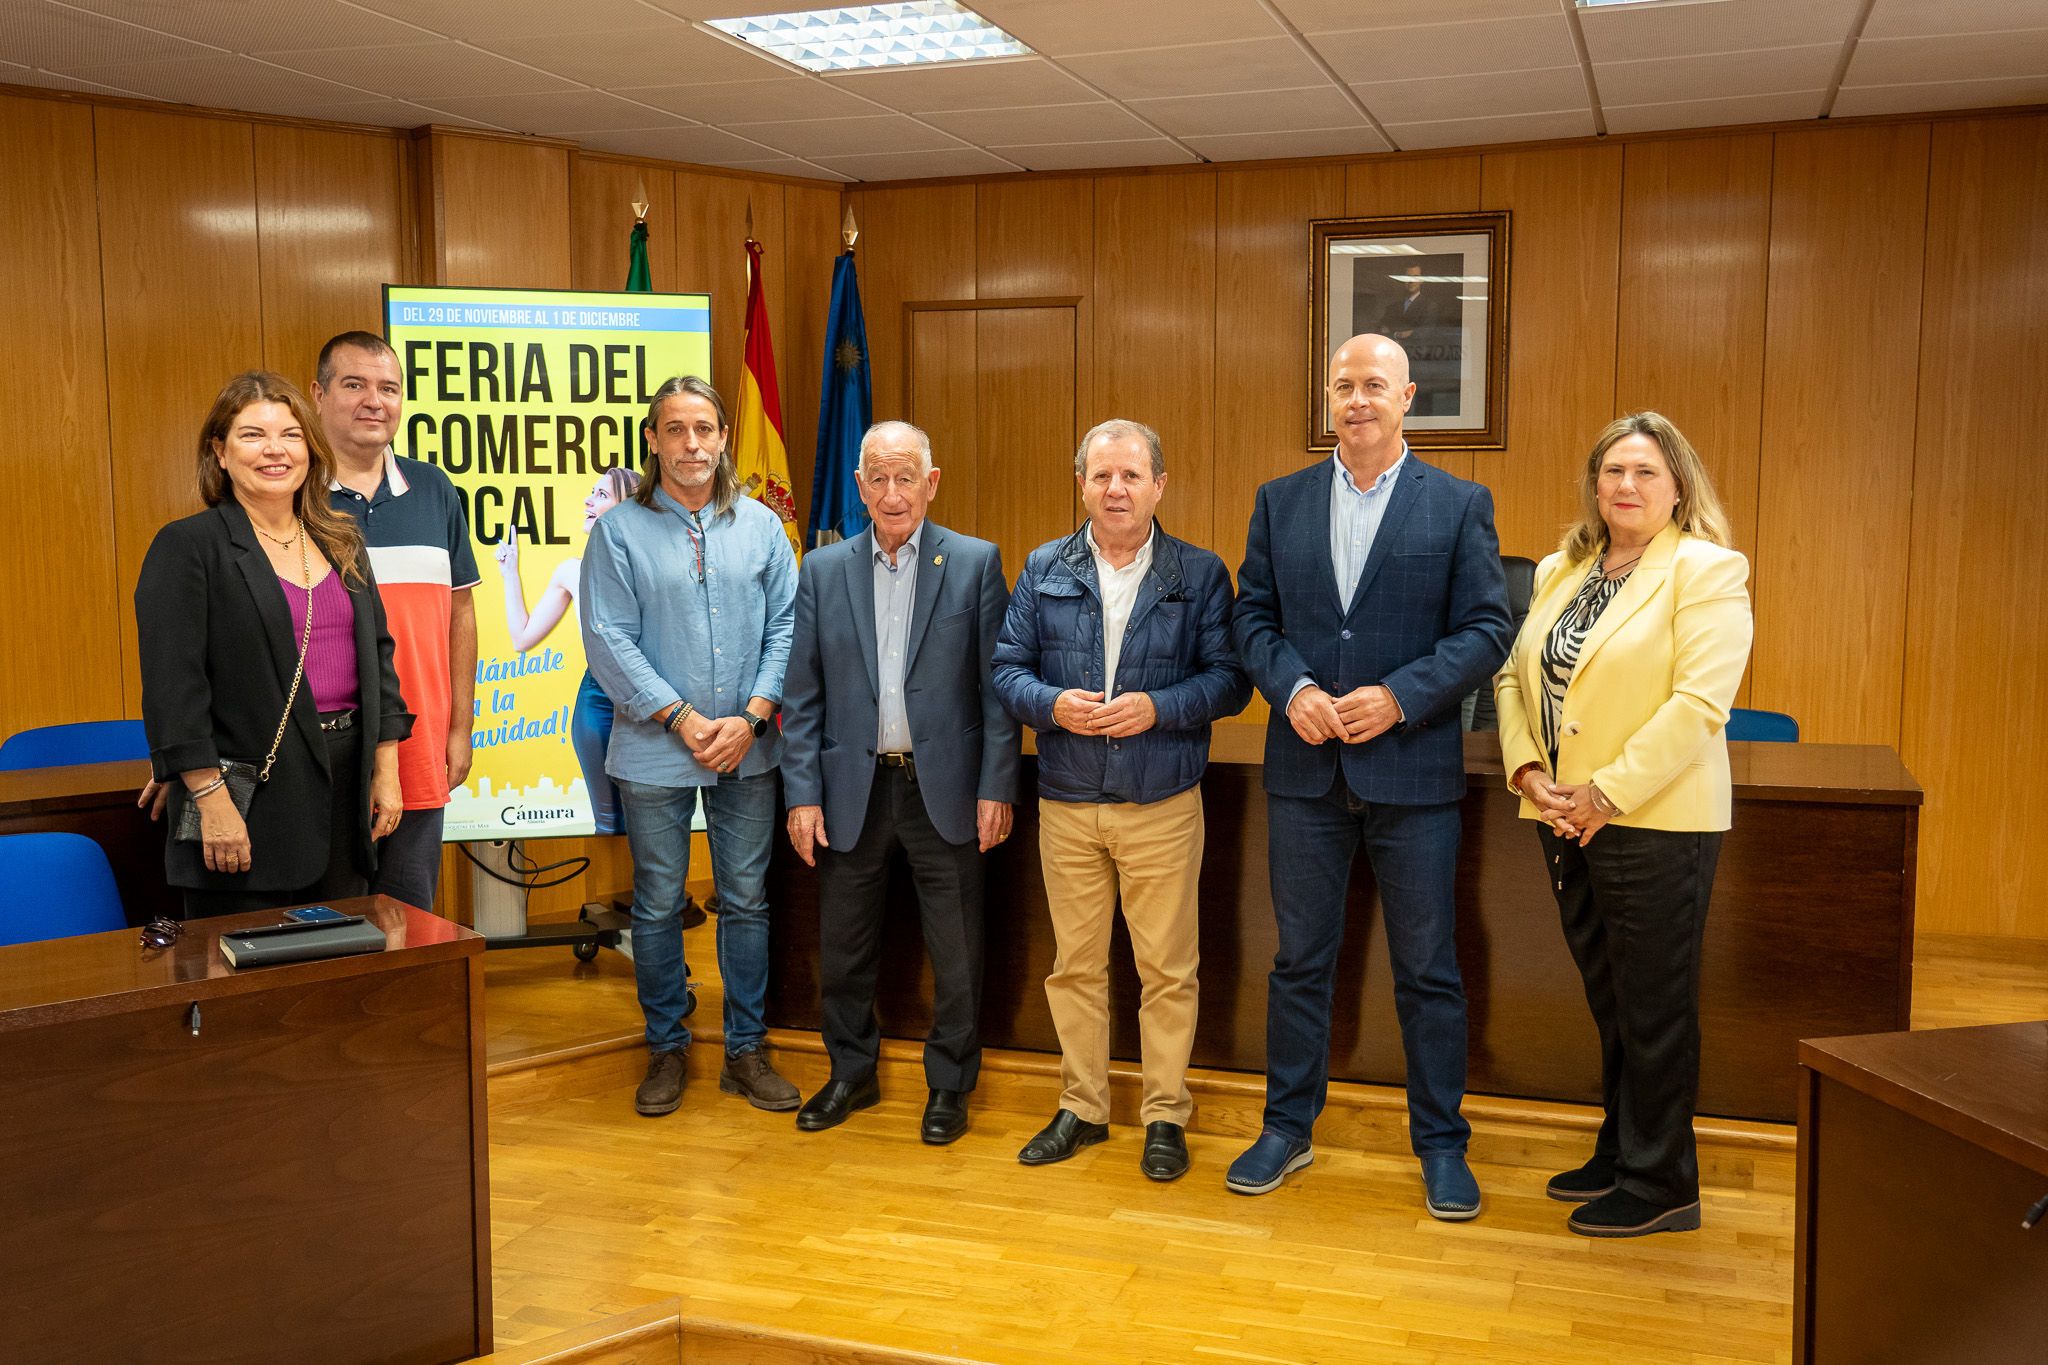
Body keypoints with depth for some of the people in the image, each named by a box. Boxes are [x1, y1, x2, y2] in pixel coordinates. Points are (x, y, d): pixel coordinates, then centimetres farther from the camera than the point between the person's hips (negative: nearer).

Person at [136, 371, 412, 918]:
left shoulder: (342, 543, 14)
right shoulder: (186, 546, -5)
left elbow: (377, 655, 16)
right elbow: (172, 684, -12)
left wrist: (386, 769, 9)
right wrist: (210, 798, -17)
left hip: (347, 787, 6)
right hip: (252, 796, -5)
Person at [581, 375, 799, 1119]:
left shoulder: (761, 526, 6)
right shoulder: (618, 531, -2)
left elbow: (784, 629, 2)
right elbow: (610, 641, -7)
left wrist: (752, 716, -11)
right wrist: (683, 719, -14)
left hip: (747, 751, 2)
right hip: (655, 751, -2)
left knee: (747, 901, 9)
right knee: (657, 906, 8)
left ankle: (747, 1051, 21)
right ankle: (666, 1050, 23)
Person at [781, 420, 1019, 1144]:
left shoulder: (976, 563, -2)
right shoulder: (823, 570, 5)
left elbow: (998, 685, -3)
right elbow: (802, 696, 4)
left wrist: (996, 788, -7)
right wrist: (802, 795, -2)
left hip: (944, 789, -2)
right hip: (853, 789, 2)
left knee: (956, 958, 6)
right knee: (843, 949, 13)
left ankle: (949, 1085, 25)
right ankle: (852, 1073, 33)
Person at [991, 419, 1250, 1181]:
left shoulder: (1200, 575, 0)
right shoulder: (1044, 570, 6)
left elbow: (1229, 678, -4)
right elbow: (1008, 668, 5)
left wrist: (1158, 707, -19)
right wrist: (1052, 704, -15)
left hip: (1162, 806, -2)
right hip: (1066, 805, 2)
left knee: (1167, 969, 4)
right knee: (1075, 965, 11)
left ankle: (1166, 1116, 19)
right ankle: (1082, 1107, 26)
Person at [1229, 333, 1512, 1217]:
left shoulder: (1460, 506, 0)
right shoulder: (1280, 502, 8)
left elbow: (1487, 629, -3)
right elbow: (1251, 616, 7)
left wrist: (1399, 697, -15)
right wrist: (1292, 687, -11)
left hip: (1412, 769, -2)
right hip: (1305, 770, 2)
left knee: (1427, 969, 7)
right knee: (1300, 959, 12)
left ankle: (1441, 1144, 22)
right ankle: (1288, 1128, 26)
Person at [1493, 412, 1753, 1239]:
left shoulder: (1706, 572, -8)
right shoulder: (1560, 571, 13)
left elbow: (1698, 703, -17)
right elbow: (1515, 675, 12)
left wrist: (1605, 793, -18)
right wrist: (1527, 771, -4)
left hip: (1654, 822, -6)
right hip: (1565, 821, 7)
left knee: (1654, 1007, 3)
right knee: (1608, 1000, 17)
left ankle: (1660, 1186, 15)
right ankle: (1619, 1154, 31)